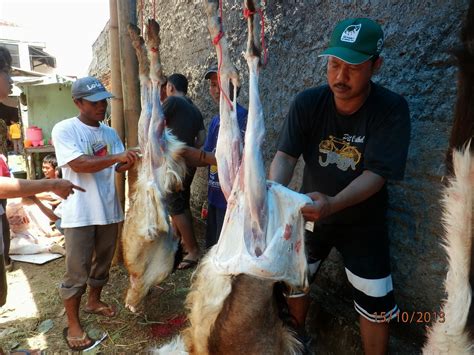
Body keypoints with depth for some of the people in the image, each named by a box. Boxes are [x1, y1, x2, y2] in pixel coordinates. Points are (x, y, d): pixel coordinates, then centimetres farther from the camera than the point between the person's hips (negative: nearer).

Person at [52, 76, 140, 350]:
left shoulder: (110, 132, 8)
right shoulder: (64, 129, -10)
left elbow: (119, 167, 4)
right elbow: (78, 164, -22)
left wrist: (132, 160, -17)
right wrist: (117, 157, -29)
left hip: (109, 209, 6)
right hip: (80, 213, -6)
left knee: (103, 261, 19)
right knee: (77, 271, 3)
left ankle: (94, 301, 41)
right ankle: (73, 325, 19)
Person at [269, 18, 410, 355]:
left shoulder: (392, 109, -21)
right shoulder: (307, 103, -16)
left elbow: (377, 174, -27)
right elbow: (285, 155, -19)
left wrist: (332, 204, -45)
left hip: (363, 221, -2)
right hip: (310, 212, 3)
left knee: (376, 305, 3)